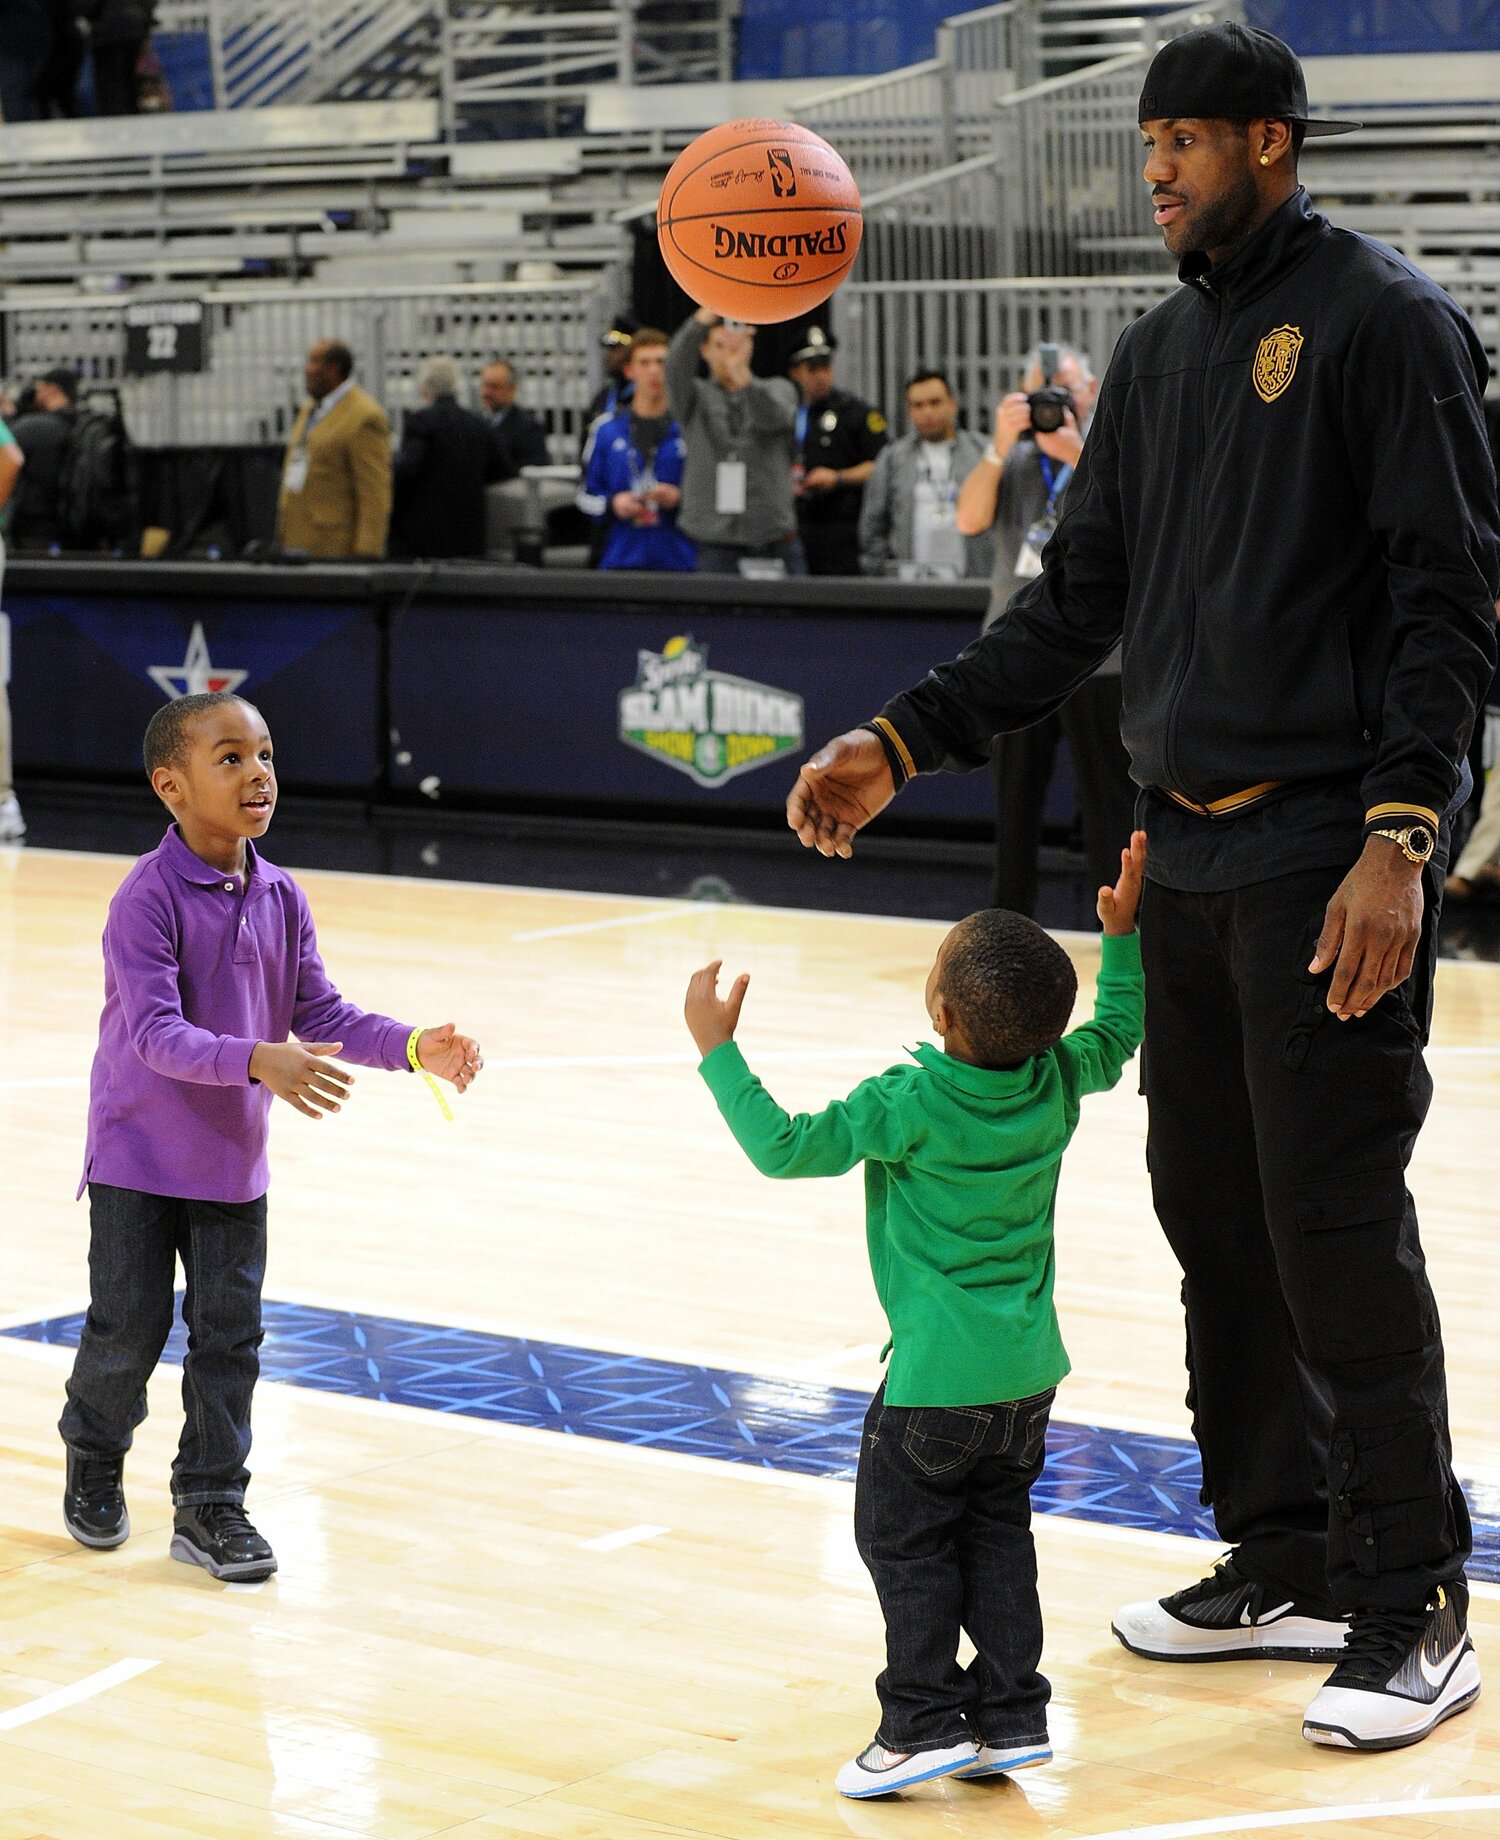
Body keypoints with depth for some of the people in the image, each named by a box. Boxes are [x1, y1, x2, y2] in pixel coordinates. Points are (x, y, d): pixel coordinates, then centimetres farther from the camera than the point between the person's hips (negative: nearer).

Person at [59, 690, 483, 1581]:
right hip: (140, 1151, -5)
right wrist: (256, 1061, -42)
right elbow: (155, 1031, -27)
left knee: (230, 1336, 6)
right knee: (130, 1331, 4)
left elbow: (319, 1012, 2)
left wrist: (416, 1047, -13)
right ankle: (95, 1459, 32)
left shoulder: (281, 898, -1)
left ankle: (210, 1504, 18)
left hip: (235, 1158, 5)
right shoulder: (148, 899, -20)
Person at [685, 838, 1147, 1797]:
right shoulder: (1056, 1082, -4)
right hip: (1029, 1367, 6)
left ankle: (924, 1720, 7)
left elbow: (785, 1147, -19)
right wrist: (1122, 932, 21)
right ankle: (1011, 1713, 17)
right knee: (997, 1532, 16)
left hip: (939, 1376, -6)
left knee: (902, 1537, 7)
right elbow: (1116, 1033, 17)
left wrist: (718, 1049, -14)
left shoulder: (907, 1105, -21)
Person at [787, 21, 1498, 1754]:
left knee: (1335, 1219, -8)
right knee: (1212, 1208, 11)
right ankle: (1284, 1561, 23)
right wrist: (901, 743, 8)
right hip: (1190, 849, 8)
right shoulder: (1161, 352, 15)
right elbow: (1081, 598, 17)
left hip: (1330, 851, -8)